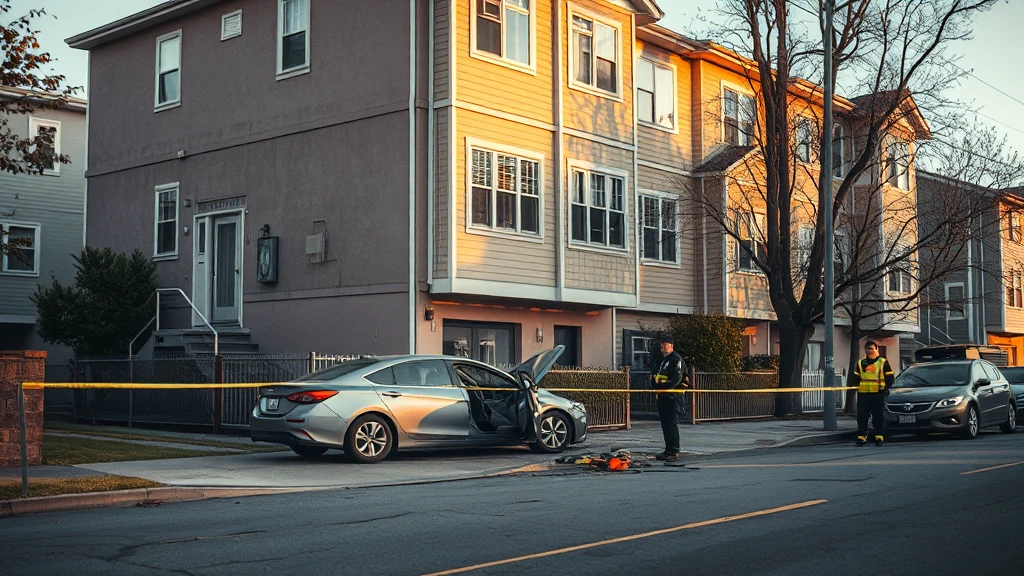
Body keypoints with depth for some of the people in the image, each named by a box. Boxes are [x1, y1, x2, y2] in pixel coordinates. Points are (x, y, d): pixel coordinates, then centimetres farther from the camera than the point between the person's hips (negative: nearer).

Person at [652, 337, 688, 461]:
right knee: (665, 424, 12)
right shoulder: (663, 359, 22)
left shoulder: (676, 359, -9)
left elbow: (677, 378, -19)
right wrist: (654, 379, 8)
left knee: (672, 424, -10)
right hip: (662, 396, 10)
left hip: (671, 396, -10)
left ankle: (674, 453, -8)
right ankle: (668, 451, 19)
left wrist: (663, 386, -29)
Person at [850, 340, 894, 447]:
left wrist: (886, 388, -6)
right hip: (863, 394, 3)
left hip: (878, 394, -3)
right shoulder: (860, 363, 16)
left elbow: (890, 377, 5)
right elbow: (855, 378, 20)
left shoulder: (883, 362, 7)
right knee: (861, 416, -1)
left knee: (878, 416, -1)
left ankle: (879, 437, 5)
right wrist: (856, 385, 2)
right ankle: (861, 437, 3)